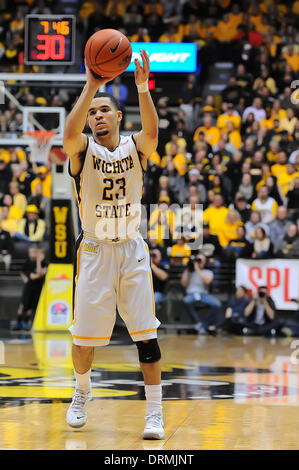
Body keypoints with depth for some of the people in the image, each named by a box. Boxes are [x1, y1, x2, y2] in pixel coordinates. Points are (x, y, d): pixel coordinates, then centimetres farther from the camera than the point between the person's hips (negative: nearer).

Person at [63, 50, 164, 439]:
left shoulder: (135, 147, 1)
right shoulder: (82, 149, -2)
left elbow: (152, 133, -23)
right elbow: (70, 133, -26)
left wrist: (143, 87, -36)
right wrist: (90, 87, -35)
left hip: (132, 250, 0)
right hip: (95, 250, 0)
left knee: (146, 334, -7)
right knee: (85, 336, 4)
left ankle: (155, 413, -2)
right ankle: (82, 393, 32)